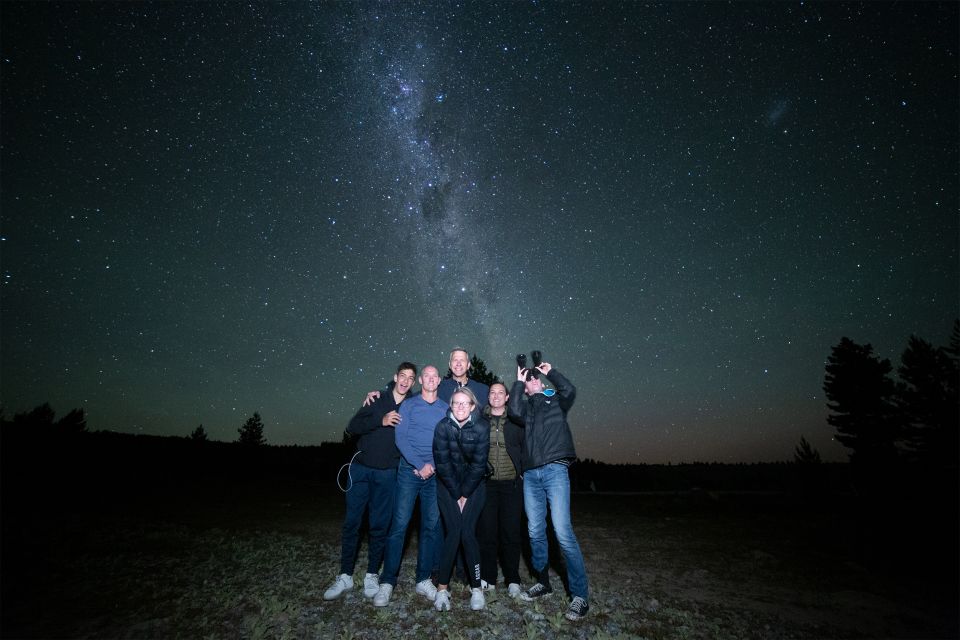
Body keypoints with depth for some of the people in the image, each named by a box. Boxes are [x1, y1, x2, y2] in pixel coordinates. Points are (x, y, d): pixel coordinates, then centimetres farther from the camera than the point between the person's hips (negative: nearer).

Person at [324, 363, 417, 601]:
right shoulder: (377, 400, 2)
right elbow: (352, 427, -6)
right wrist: (380, 421, -18)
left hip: (387, 474, 0)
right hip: (361, 469, 1)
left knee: (380, 525, 7)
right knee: (351, 523, 6)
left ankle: (372, 575, 25)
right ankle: (345, 576, 23)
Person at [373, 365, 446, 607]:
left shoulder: (446, 409, 8)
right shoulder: (408, 405, 2)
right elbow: (400, 438, -6)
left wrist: (432, 465, -8)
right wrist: (420, 465, -13)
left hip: (435, 473, 2)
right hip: (410, 470, -2)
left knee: (431, 526, 6)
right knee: (399, 524, -3)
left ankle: (423, 580, 20)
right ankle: (387, 582, 10)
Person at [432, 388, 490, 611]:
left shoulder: (481, 428, -15)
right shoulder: (443, 426, -14)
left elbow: (479, 464, -11)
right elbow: (442, 462, -11)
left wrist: (465, 494, -8)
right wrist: (456, 494, -9)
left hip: (473, 486, 0)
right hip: (448, 485, 0)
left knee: (468, 533, -7)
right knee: (453, 532, -7)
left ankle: (476, 588, 7)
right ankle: (442, 588, 5)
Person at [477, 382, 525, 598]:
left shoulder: (515, 421, 2)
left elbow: (526, 447, 6)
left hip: (511, 483, -1)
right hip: (486, 483, 1)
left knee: (511, 531, 4)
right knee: (486, 531, 5)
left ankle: (512, 579, 20)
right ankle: (488, 578, 20)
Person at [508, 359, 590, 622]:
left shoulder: (556, 400, 13)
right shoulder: (526, 406, 17)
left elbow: (570, 390, -7)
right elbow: (514, 411, -4)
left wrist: (550, 371, 3)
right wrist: (518, 381, 3)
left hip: (555, 470, -3)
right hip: (531, 475, 4)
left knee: (563, 532, -8)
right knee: (535, 531, 9)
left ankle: (580, 595, 4)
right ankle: (543, 582, 28)